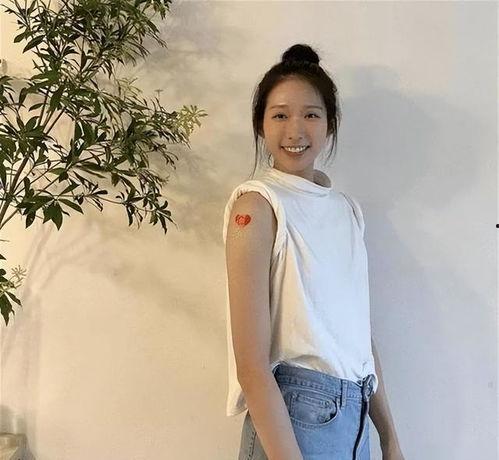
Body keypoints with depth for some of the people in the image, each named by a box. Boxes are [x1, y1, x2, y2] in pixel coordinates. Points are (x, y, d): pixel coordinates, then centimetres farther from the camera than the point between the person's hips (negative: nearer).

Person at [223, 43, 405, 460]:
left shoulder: (346, 206, 7)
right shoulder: (257, 204, -14)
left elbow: (359, 332, 10)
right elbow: (252, 364, -19)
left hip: (355, 416, 7)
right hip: (296, 413, -7)